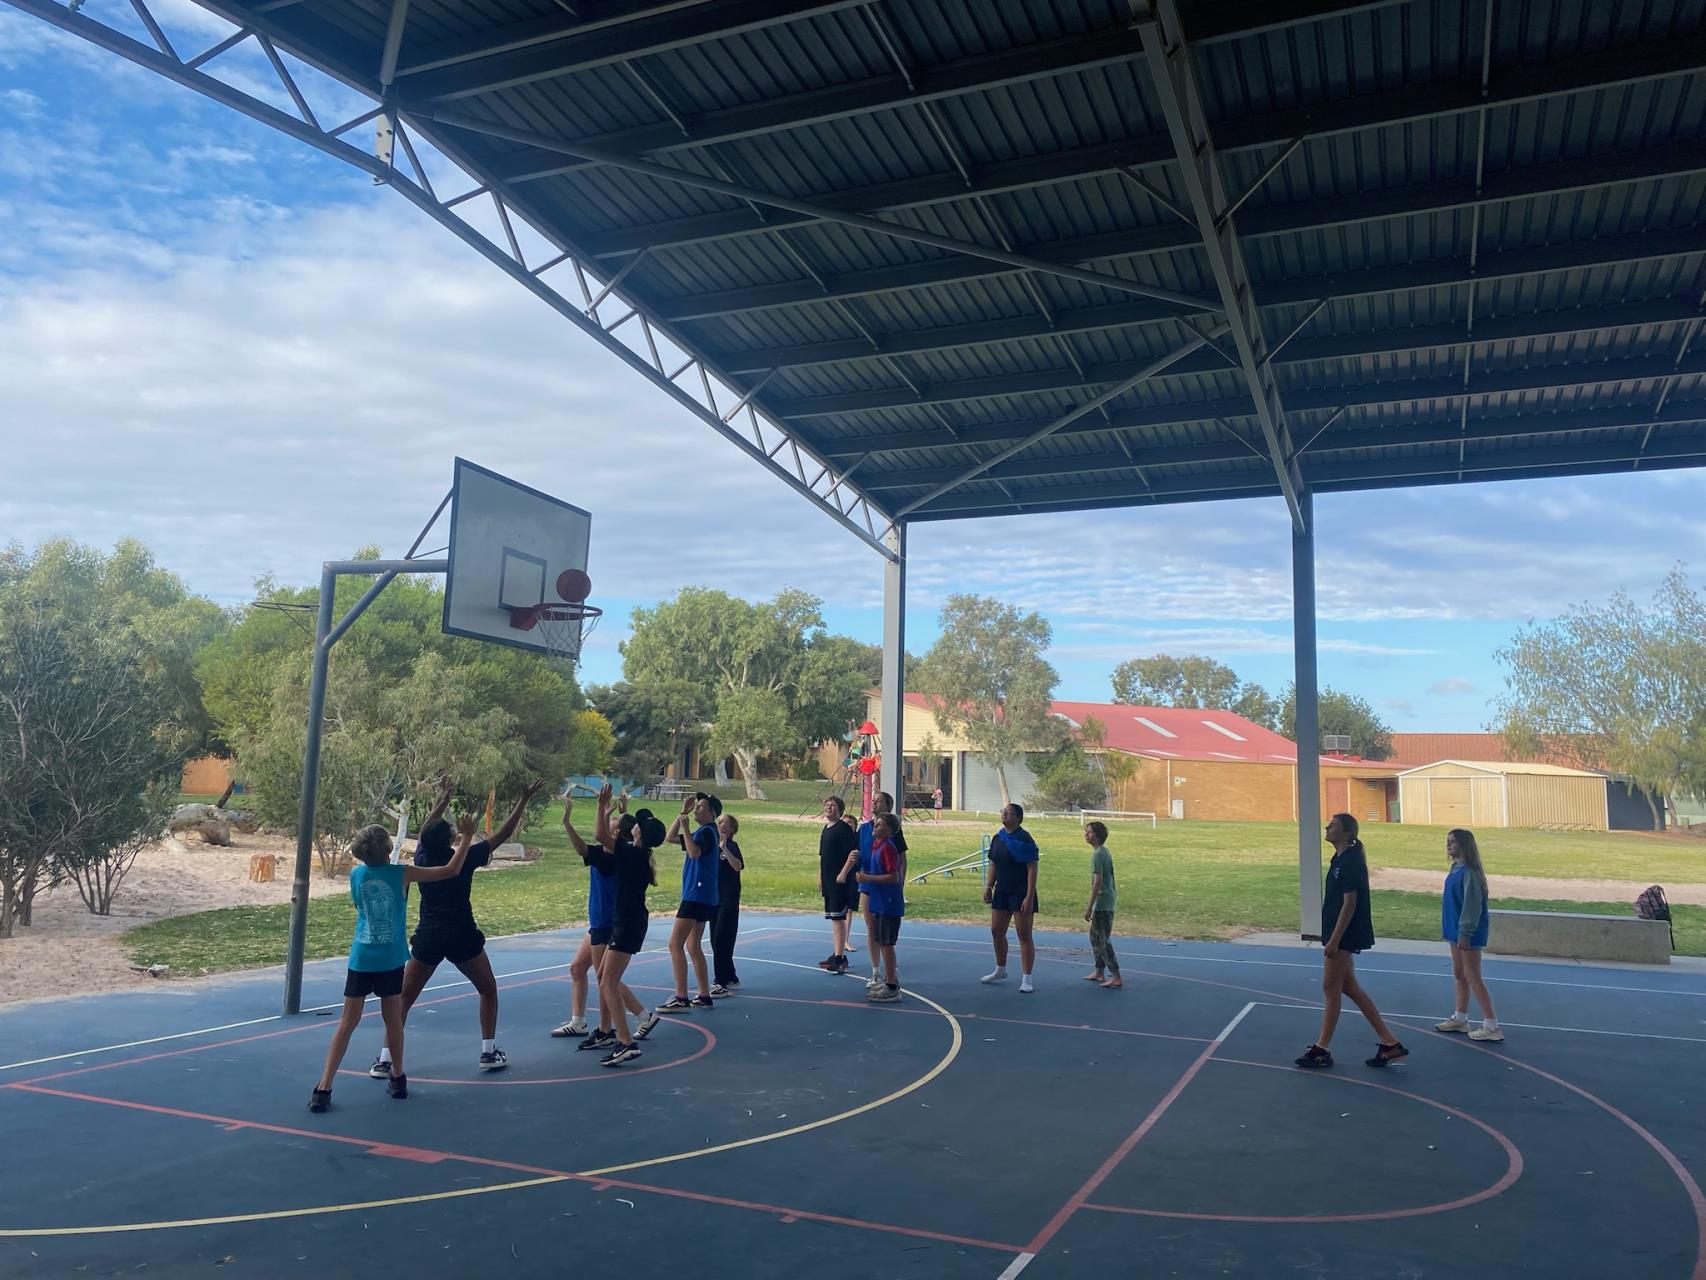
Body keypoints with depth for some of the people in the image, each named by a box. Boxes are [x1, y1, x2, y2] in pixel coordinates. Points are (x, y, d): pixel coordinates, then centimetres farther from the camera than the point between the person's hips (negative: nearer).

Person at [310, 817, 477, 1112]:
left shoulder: (356, 873, 0)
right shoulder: (402, 873, -7)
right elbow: (451, 870, -4)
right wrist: (466, 838, 5)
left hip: (361, 959, 2)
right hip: (391, 960, -2)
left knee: (347, 1023, 5)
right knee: (393, 1020, 12)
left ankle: (323, 1088, 0)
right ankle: (398, 1079, 25)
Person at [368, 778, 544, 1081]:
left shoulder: (421, 859, -3)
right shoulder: (465, 859, -12)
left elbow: (424, 833, 19)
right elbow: (503, 834, -5)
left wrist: (441, 803, 32)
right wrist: (524, 800, 2)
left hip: (428, 939, 2)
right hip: (461, 937, -2)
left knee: (403, 999, 13)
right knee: (488, 990, 16)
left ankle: (385, 1060, 7)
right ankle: (489, 1052, 13)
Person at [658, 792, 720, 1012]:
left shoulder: (707, 831, -12)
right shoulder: (700, 832, 17)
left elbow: (695, 853, -29)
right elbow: (671, 837, 22)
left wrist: (686, 827, -23)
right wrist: (683, 812, 14)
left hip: (696, 896, -10)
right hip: (699, 897, 10)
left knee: (675, 944, -10)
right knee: (693, 947, 14)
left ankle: (681, 998, -11)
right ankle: (704, 997, 18)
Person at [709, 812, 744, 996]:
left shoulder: (731, 846, -10)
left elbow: (738, 866, -28)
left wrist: (725, 848, -35)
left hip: (728, 902, -8)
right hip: (714, 900, 8)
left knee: (721, 941, -9)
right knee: (716, 941, 12)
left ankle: (722, 983, -7)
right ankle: (730, 978, 25)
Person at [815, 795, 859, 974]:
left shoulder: (844, 828, -11)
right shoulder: (825, 829, 16)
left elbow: (853, 853, -16)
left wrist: (843, 873, -21)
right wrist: (820, 877, 20)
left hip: (840, 880, -9)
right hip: (828, 880, 9)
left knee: (838, 917, -10)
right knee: (833, 917, 14)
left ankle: (840, 957, -9)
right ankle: (836, 954, 22)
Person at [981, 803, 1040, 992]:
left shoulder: (1024, 840, -13)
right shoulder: (997, 838, 8)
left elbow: (1032, 869, -15)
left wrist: (1029, 897, -20)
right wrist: (989, 886, 6)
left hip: (1021, 894, -7)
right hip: (1001, 892, 7)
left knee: (1024, 936, -3)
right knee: (996, 931, 13)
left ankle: (1026, 979, 3)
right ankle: (1000, 970, 31)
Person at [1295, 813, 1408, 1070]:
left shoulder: (1350, 861, -18)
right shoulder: (1340, 858, 12)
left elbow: (1349, 904, -21)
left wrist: (1334, 940, -22)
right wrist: (1331, 938, 20)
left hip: (1344, 936, -10)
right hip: (1341, 936, 10)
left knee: (1331, 988, -1)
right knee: (1349, 987, 14)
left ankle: (1321, 1050, 9)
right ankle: (1389, 1042, 20)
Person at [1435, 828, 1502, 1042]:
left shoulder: (1468, 871, -19)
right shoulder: (1456, 869, 9)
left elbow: (1472, 904, -22)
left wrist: (1465, 932, -22)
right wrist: (1448, 928, 17)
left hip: (1467, 933, -9)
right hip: (1455, 930, 9)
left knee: (1473, 978, -3)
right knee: (1459, 975, 17)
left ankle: (1491, 1026, 4)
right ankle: (1460, 1018, 29)